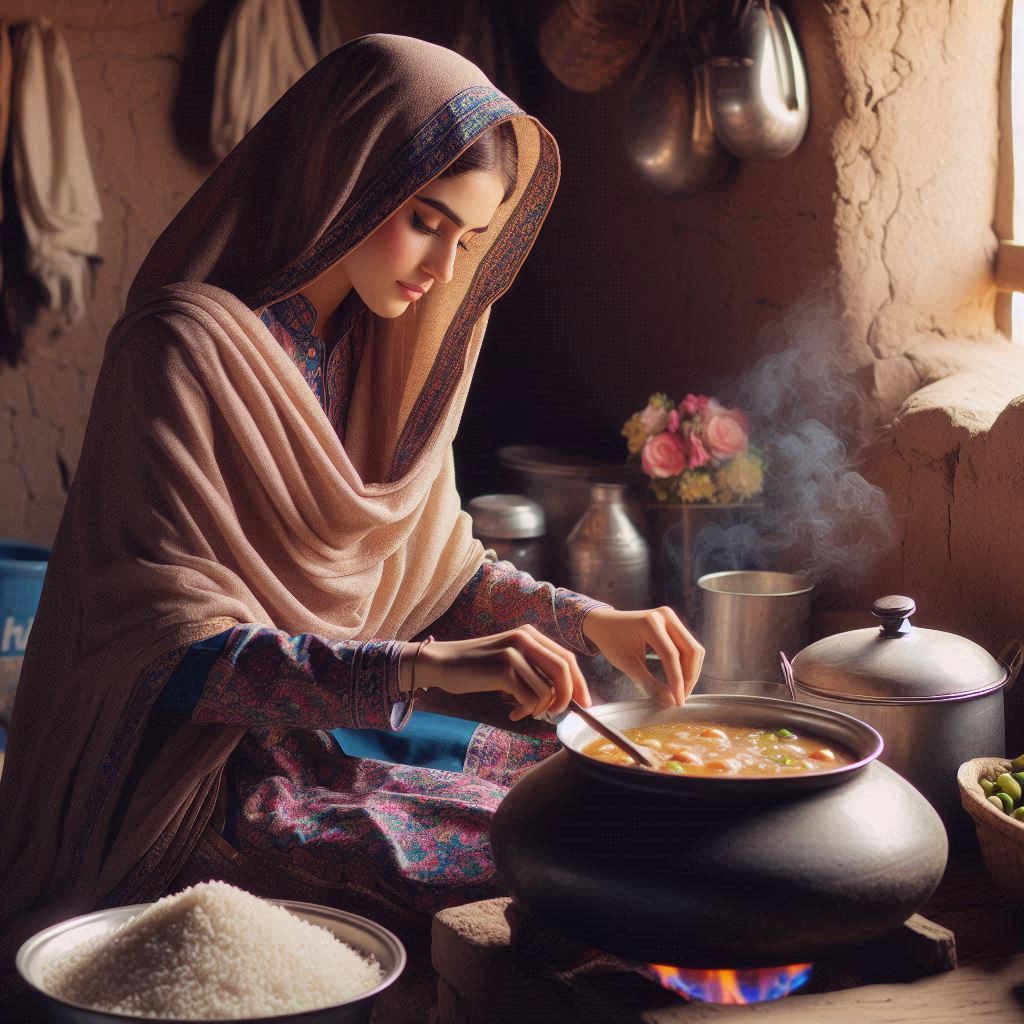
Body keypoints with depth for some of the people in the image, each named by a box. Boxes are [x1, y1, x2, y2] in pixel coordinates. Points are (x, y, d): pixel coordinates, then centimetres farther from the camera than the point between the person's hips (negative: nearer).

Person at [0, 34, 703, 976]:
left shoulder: (381, 353, 7)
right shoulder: (185, 351, -19)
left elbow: (438, 567, 15)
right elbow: (178, 650, -24)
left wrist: (590, 622, -3)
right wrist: (423, 665, -34)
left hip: (334, 732, 8)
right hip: (203, 784, -8)